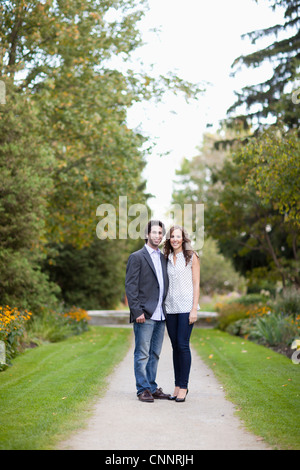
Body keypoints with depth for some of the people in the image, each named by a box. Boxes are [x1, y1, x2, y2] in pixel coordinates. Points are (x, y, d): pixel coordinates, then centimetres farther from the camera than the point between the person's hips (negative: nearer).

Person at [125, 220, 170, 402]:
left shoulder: (163, 258, 17)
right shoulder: (137, 257, -3)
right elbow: (131, 286, -8)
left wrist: (165, 310, 12)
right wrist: (137, 311, -15)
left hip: (160, 315, 7)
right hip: (144, 315, -6)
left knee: (155, 354, 12)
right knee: (142, 354, -2)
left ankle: (152, 387, 19)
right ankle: (143, 389, 5)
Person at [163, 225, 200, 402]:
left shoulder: (191, 257, 1)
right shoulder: (167, 258, 13)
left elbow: (196, 284, -3)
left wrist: (194, 309, -10)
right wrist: (163, 305, 8)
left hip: (186, 306, -4)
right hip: (170, 307, 5)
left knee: (183, 345, -9)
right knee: (175, 346, 6)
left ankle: (183, 386, -3)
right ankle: (178, 385, 13)